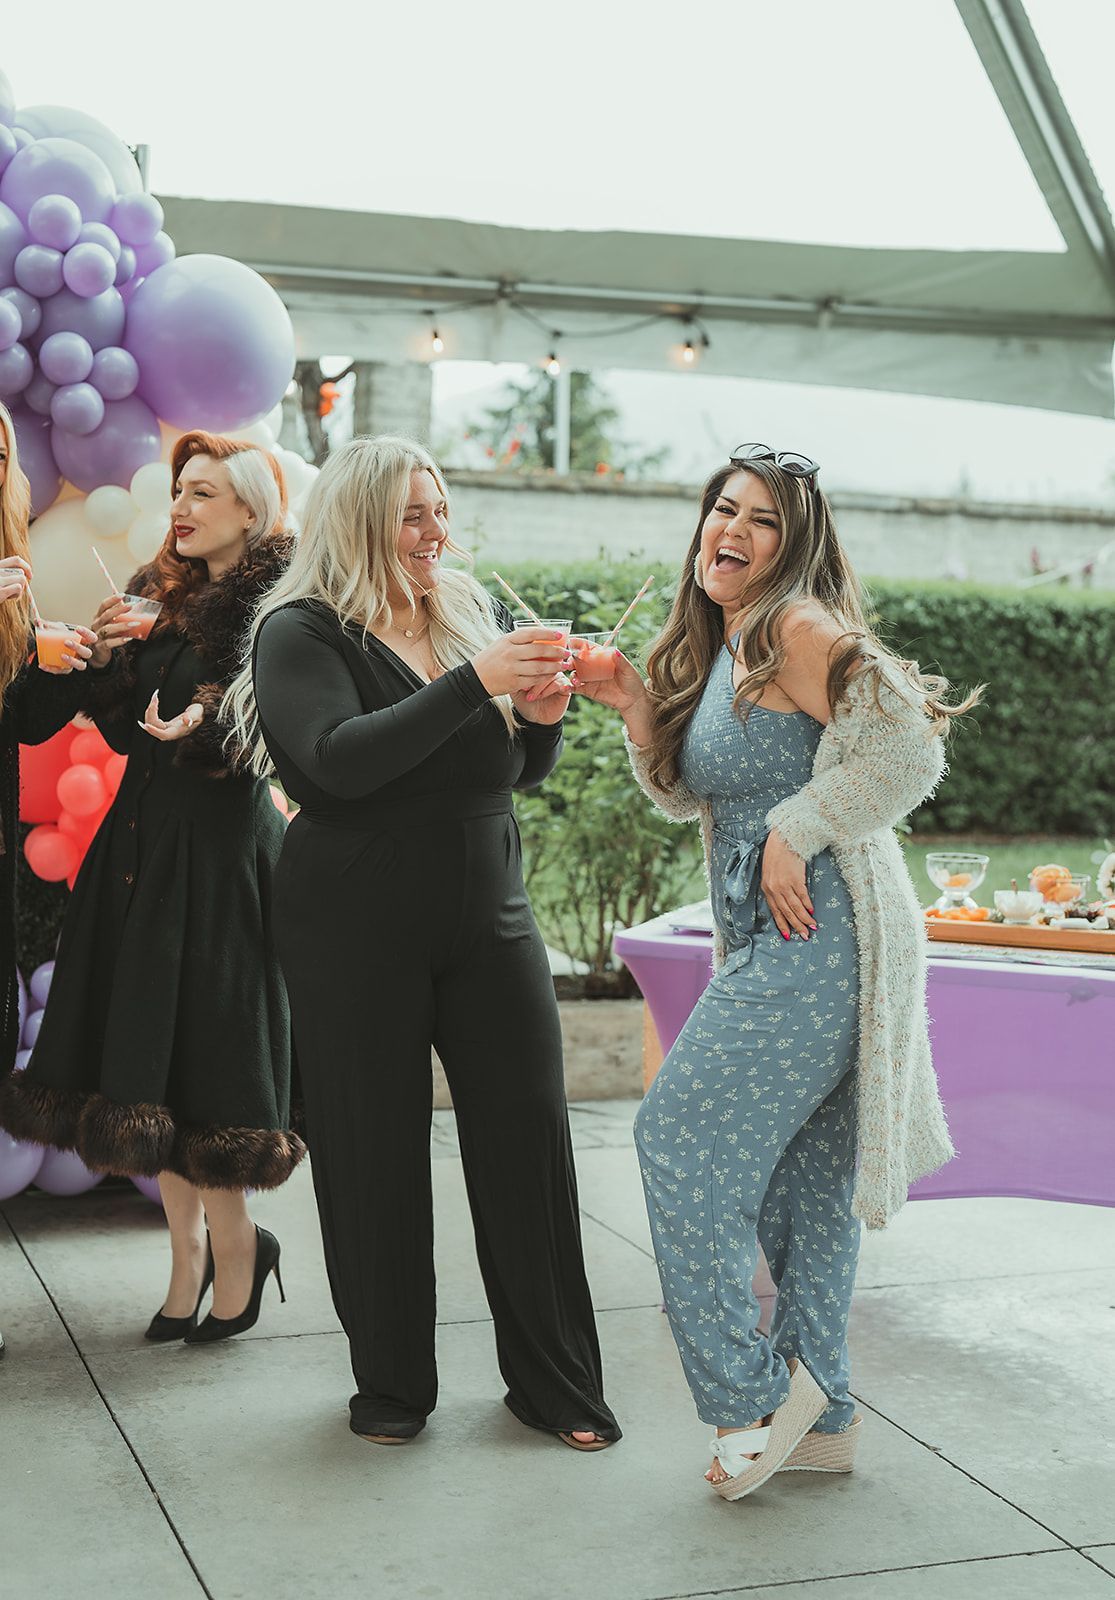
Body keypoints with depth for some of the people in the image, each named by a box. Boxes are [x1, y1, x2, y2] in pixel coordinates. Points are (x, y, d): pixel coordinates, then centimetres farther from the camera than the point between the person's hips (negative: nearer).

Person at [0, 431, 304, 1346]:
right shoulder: (160, 597, 16)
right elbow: (127, 734, 14)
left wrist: (206, 729, -30)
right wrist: (111, 659, -1)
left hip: (220, 849, -7)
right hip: (142, 845, 7)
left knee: (200, 1054, -5)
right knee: (146, 1055, 7)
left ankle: (234, 1243, 11)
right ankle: (190, 1248, 18)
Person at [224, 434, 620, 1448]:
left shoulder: (471, 612, 10)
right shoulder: (302, 632, -6)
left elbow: (524, 773, 14)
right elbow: (340, 760, -23)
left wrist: (542, 715, -8)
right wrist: (474, 684, -27)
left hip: (490, 917, 5)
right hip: (359, 934, -4)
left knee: (530, 1137, 2)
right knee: (377, 1154, 3)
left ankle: (555, 1380, 15)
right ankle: (391, 1383, 20)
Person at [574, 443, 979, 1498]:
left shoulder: (800, 631, -11)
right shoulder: (714, 651, 17)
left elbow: (908, 753, -19)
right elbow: (686, 796, 24)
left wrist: (794, 835, -15)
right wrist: (636, 708, 10)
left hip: (818, 933, -10)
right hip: (771, 940, 10)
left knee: (682, 1137, -8)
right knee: (801, 1168, 12)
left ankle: (752, 1395, 2)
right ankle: (819, 1415, 20)